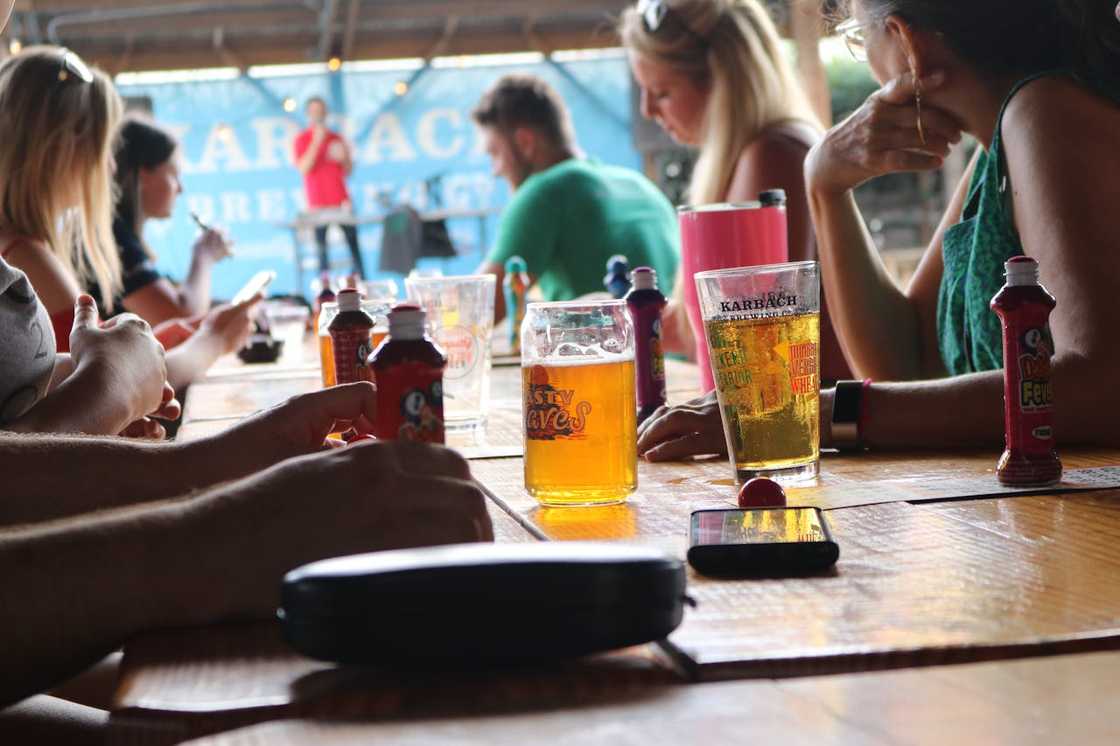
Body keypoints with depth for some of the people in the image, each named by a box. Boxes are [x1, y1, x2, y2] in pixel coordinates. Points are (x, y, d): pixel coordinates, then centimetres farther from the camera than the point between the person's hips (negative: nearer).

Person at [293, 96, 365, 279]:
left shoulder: (336, 138, 13)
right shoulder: (302, 139, 2)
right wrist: (316, 142, -15)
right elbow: (304, 168, -12)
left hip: (342, 202, 3)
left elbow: (348, 171, 15)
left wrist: (343, 157, -6)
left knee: (354, 244, 0)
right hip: (318, 205, -3)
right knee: (322, 249, -3)